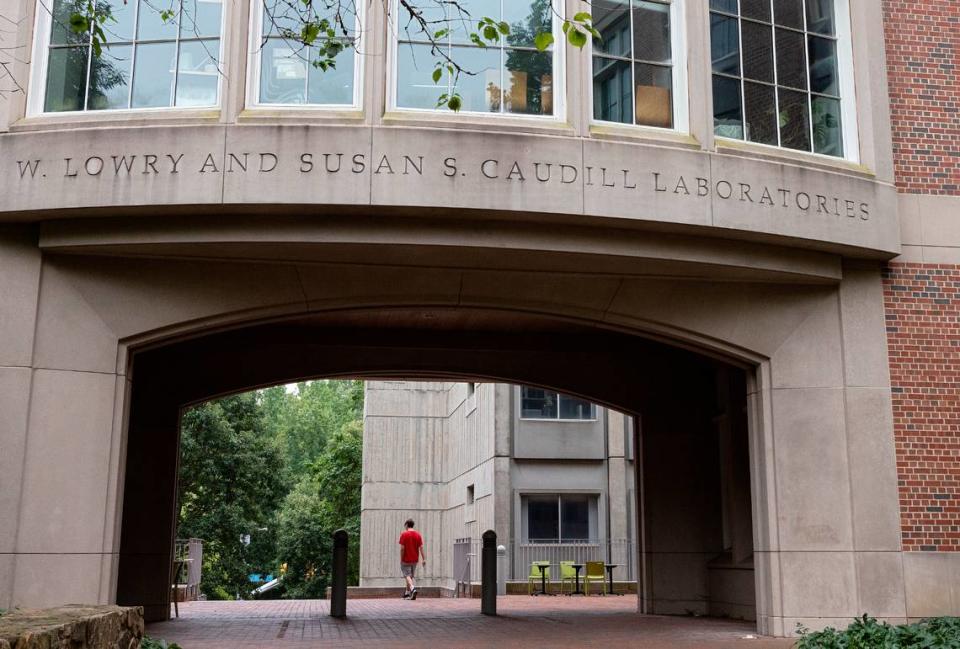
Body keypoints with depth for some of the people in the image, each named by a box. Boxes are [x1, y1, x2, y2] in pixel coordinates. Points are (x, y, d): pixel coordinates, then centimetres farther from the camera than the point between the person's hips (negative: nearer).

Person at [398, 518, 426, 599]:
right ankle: (407, 593, 24)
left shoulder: (404, 534, -10)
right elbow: (421, 548, -3)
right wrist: (424, 559, -1)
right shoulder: (418, 534, 1)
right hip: (414, 560, 5)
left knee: (407, 576, -3)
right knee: (411, 576, 16)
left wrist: (401, 559, -6)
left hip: (406, 560, -5)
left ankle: (413, 589, -27)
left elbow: (402, 548, -13)